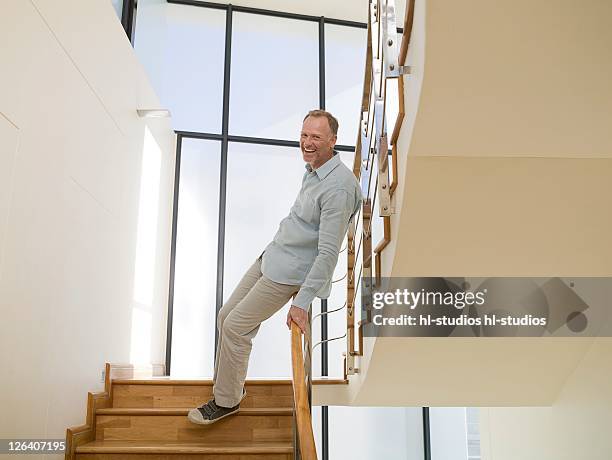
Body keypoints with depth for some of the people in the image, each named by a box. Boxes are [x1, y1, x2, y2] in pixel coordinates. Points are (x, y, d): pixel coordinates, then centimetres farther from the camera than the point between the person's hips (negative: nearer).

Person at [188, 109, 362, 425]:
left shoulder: (338, 188, -25)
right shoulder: (312, 169, 6)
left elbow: (328, 252, -27)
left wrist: (302, 302, -26)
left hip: (291, 270, -9)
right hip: (271, 256, 9)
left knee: (235, 326, -7)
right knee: (226, 316, 13)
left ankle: (226, 400, 14)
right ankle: (228, 383, 32)